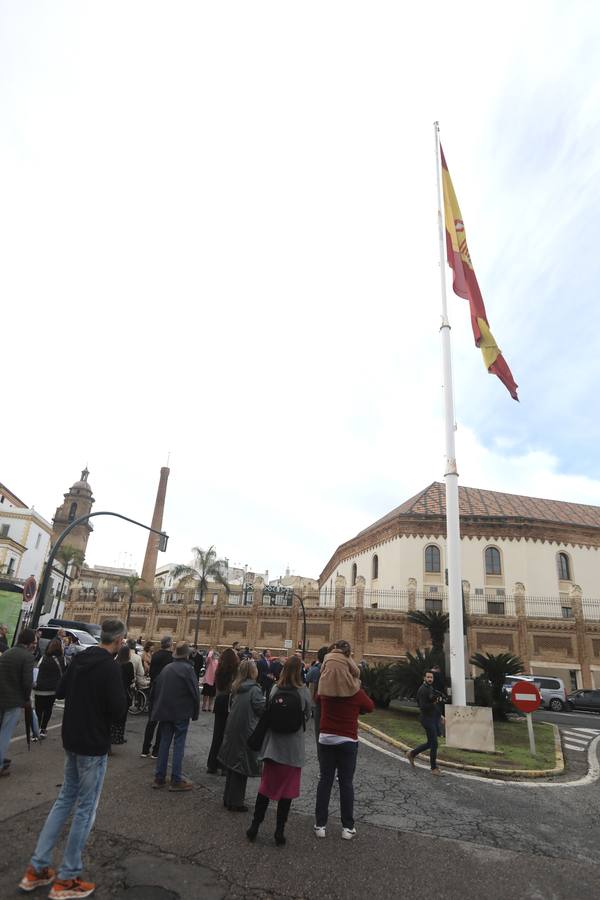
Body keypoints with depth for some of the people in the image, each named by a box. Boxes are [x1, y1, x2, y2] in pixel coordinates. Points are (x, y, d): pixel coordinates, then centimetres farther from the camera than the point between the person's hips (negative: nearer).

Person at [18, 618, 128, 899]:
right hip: (94, 744, -8)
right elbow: (117, 709, -26)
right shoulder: (109, 667, -25)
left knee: (65, 798, 22)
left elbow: (60, 692, 12)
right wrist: (119, 695, -7)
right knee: (85, 807, 7)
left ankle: (37, 868, 27)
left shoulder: (79, 659, 1)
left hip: (71, 739, 8)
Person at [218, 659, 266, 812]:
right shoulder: (254, 690, -18)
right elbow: (263, 709, -15)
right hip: (246, 733, -7)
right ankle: (235, 802, 15)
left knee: (233, 764, 18)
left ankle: (228, 799, 30)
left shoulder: (236, 688, 5)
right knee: (241, 766, 6)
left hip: (232, 730, 7)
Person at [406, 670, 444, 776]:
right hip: (427, 719, -9)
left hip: (433, 718, 9)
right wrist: (434, 704, -14)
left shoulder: (431, 688, 12)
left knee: (430, 743, 15)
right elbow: (423, 707, -24)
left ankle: (412, 753, 28)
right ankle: (434, 768, 10)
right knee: (434, 744, -3)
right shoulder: (423, 689, -18)